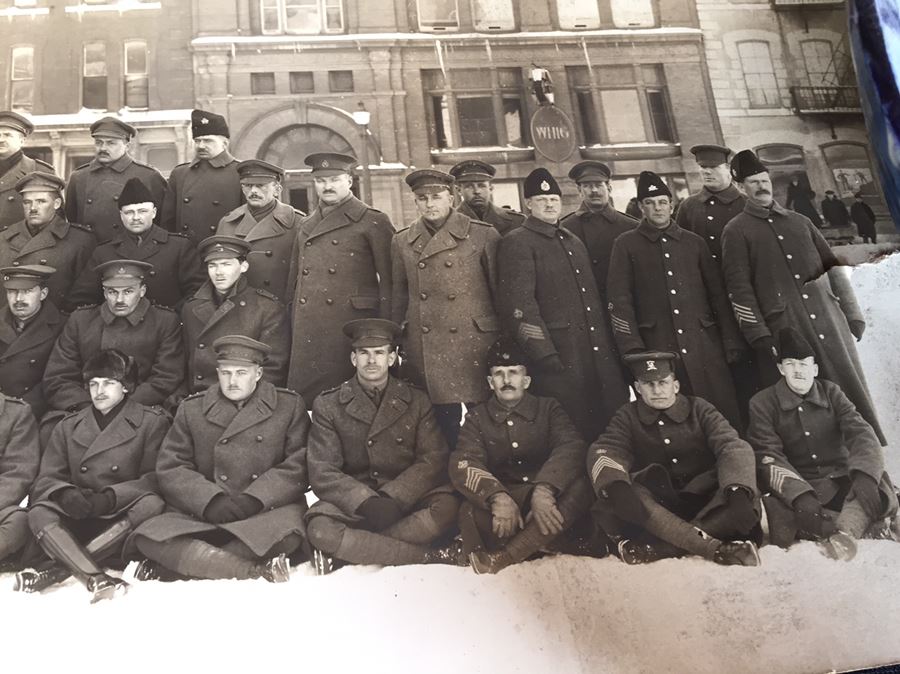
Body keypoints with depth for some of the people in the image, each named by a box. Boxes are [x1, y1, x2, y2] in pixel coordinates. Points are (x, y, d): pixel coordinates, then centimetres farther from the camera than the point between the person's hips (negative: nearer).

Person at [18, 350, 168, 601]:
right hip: (77, 522, 2)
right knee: (39, 512, -26)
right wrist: (65, 493, -18)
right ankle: (95, 578, -47)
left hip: (123, 524, -2)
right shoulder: (67, 427, 15)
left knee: (152, 505, -33)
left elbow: (154, 478, -4)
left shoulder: (153, 422, 5)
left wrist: (109, 498, -20)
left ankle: (59, 567, -35)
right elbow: (46, 478, 7)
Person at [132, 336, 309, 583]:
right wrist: (211, 501, -12)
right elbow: (170, 468, 5)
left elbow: (298, 467, -1)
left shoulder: (289, 405, 8)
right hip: (203, 514, 2)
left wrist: (253, 500, -13)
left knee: (287, 533, -37)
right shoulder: (192, 409, 12)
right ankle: (259, 570, -31)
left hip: (269, 510, -1)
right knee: (149, 539, -25)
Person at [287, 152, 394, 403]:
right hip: (306, 333, 5)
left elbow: (389, 281, -1)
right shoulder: (305, 226, 18)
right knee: (304, 396, 3)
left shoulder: (373, 222, 2)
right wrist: (292, 333, 12)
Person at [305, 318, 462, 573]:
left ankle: (355, 550, -22)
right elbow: (322, 473, -5)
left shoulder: (416, 400, 8)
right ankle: (432, 557, -27)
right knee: (319, 529, -32)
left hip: (407, 502, 1)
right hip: (352, 503, 0)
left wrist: (392, 499, -18)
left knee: (447, 507, -30)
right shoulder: (327, 405, 4)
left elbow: (433, 459, -2)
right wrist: (367, 502, -22)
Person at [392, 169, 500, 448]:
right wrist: (394, 344, 13)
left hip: (475, 346, -2)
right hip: (424, 350, 2)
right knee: (443, 424, 6)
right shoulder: (402, 242, 10)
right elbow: (399, 299, 16)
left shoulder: (483, 235, 1)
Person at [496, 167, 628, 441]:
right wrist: (544, 354, -20)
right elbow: (518, 305, -14)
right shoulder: (516, 243, -5)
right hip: (560, 360, -7)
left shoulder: (574, 241, 20)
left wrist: (610, 343, 15)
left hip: (601, 354, 7)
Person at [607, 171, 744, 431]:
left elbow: (718, 294, 13)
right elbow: (619, 299, -1)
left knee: (724, 414, 0)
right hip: (657, 348, -2)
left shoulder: (694, 242, 14)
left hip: (704, 343, 2)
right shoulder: (626, 245, 6)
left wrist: (732, 341, 6)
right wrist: (632, 348, -10)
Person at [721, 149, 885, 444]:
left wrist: (852, 312, 11)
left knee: (849, 386, 6)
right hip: (782, 326, -4)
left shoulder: (799, 221, 17)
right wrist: (758, 335, -12)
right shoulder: (736, 231, 3)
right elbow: (739, 286, -5)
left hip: (827, 318, 4)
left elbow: (832, 265, 18)